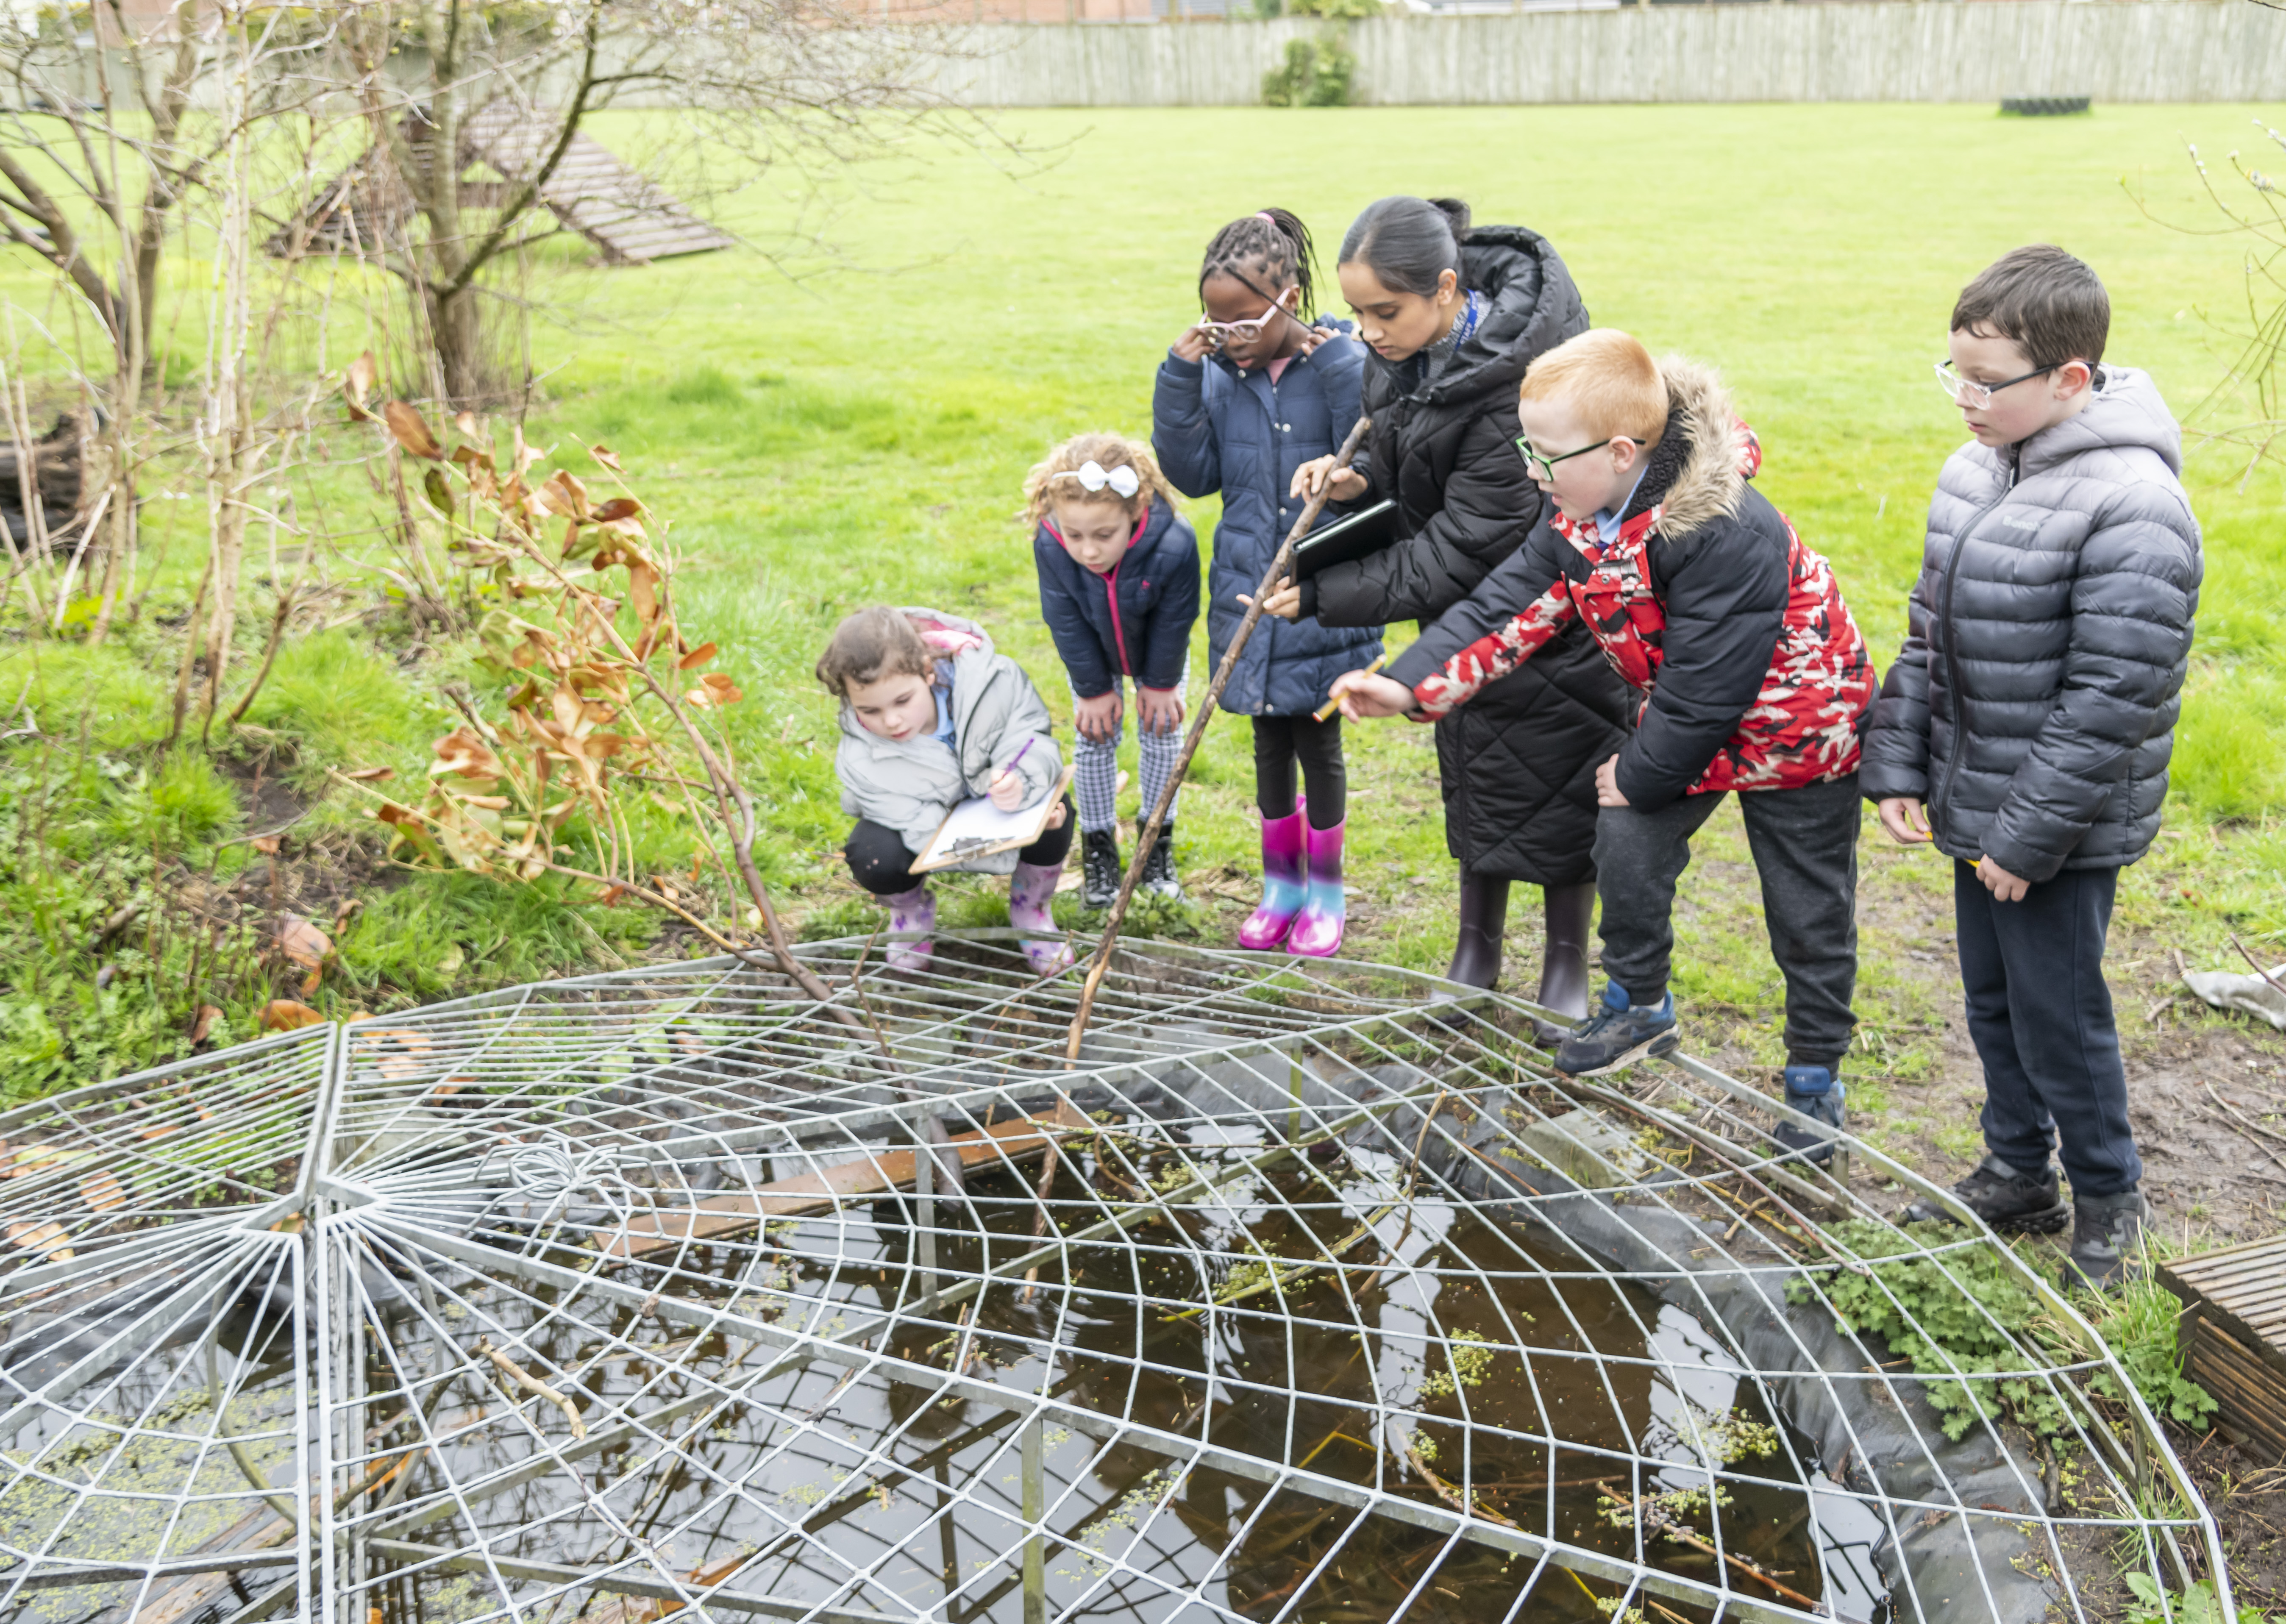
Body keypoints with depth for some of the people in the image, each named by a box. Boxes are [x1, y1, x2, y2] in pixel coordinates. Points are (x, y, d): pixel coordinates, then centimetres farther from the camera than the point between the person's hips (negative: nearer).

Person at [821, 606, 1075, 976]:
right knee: (876, 861, -33)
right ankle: (911, 911, 9)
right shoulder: (862, 759, -31)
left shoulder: (990, 682, -32)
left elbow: (1033, 742, -27)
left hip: (990, 794, 1)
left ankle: (1030, 910, 1)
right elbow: (928, 833, -33)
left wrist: (1020, 782, -53)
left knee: (1053, 809, -32)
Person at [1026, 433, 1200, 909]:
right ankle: (1098, 843, 25)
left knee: (1162, 735, 10)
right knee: (1094, 739, 7)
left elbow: (1174, 623, -23)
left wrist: (1161, 685, -11)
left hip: (1158, 654, 0)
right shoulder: (1050, 546, -38)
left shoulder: (1174, 545, -43)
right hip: (1093, 654, 1)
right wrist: (1093, 690, -13)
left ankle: (1158, 838, 29)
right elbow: (1067, 625, -22)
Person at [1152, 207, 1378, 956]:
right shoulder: (1220, 376, 1)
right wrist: (1179, 380, -9)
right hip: (1249, 595, 4)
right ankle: (1281, 886, 32)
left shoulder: (1340, 365, -11)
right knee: (1270, 745, 16)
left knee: (1318, 743, 7)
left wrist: (1338, 368, -25)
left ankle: (1326, 894, 26)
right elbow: (1193, 474, -1)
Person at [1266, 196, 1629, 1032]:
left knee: (1555, 782, 5)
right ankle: (1477, 949, 35)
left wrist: (1324, 596, -28)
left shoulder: (1522, 389, -35)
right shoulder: (1412, 344, -11)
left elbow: (1457, 554, -31)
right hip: (1469, 602, 7)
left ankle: (1568, 967, 26)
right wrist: (1361, 478, -16)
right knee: (1473, 772, 18)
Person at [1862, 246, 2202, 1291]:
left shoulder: (2132, 508, -22)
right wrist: (1898, 767, 7)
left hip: (2062, 828, -8)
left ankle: (2107, 1202, 27)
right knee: (1992, 999, 19)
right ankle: (2017, 1176, 38)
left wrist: (2030, 835, -20)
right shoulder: (1978, 470, 4)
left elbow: (2113, 697, -23)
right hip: (1979, 809, 8)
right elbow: (1930, 631, 12)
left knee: (2057, 1014, 5)